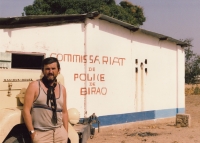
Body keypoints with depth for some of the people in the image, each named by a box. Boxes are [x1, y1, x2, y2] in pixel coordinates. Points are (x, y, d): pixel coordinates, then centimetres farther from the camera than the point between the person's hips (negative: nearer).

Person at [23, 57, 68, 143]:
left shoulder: (62, 89, 10)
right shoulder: (34, 86, -3)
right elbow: (26, 110, -7)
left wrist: (66, 132, 9)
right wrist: (32, 132, -11)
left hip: (60, 132, 4)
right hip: (41, 133, -4)